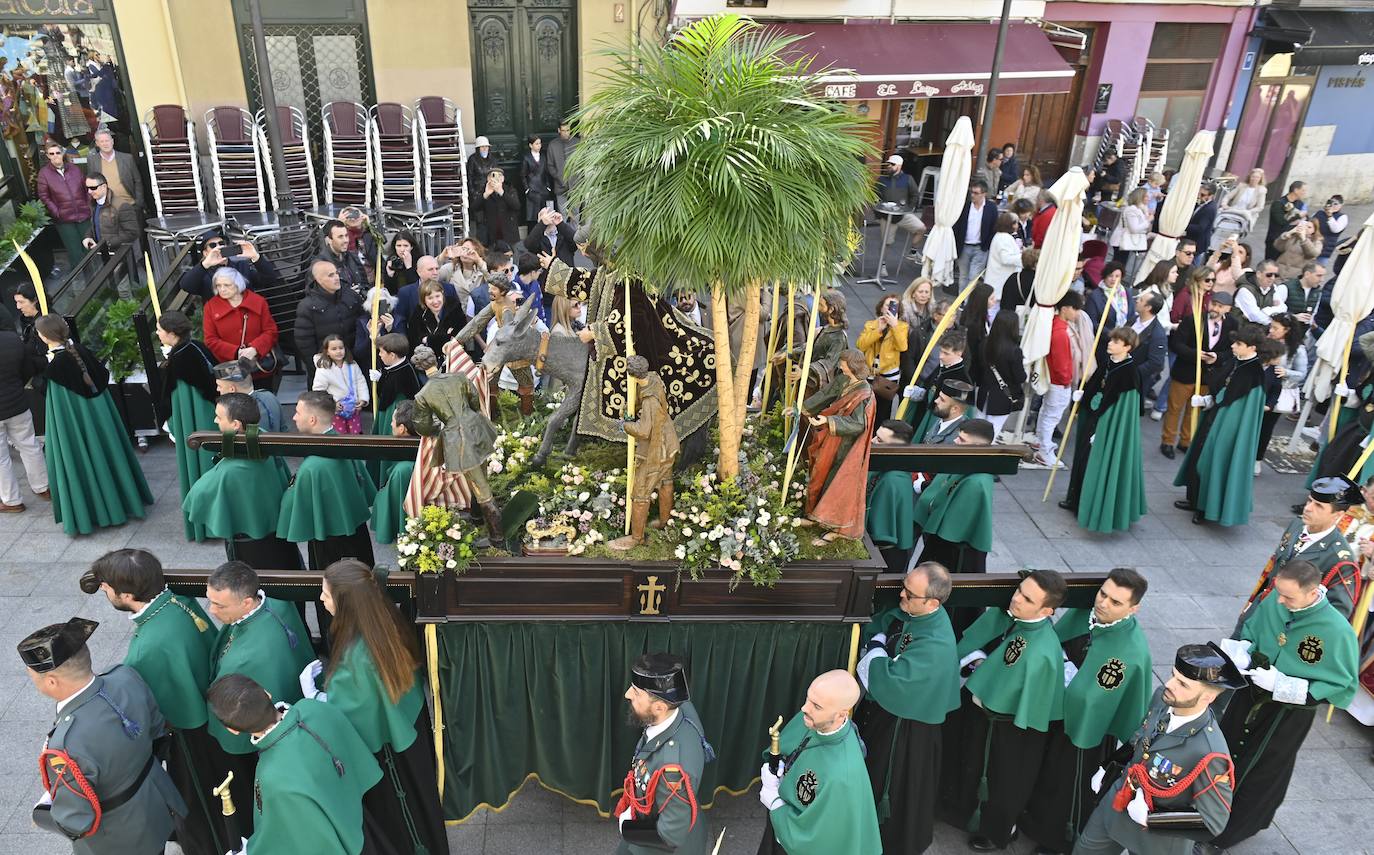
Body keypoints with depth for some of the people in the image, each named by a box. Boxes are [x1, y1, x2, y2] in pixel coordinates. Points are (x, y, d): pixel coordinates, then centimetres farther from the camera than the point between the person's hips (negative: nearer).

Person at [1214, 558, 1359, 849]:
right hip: (1250, 695, 4)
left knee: (1261, 773, 18)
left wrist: (1282, 685, -27)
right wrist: (1240, 651, -19)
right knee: (1225, 752, 23)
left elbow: (1342, 687, -20)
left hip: (1287, 715, -4)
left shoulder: (1338, 632, -30)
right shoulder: (1273, 602, -17)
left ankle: (1234, 829, 43)